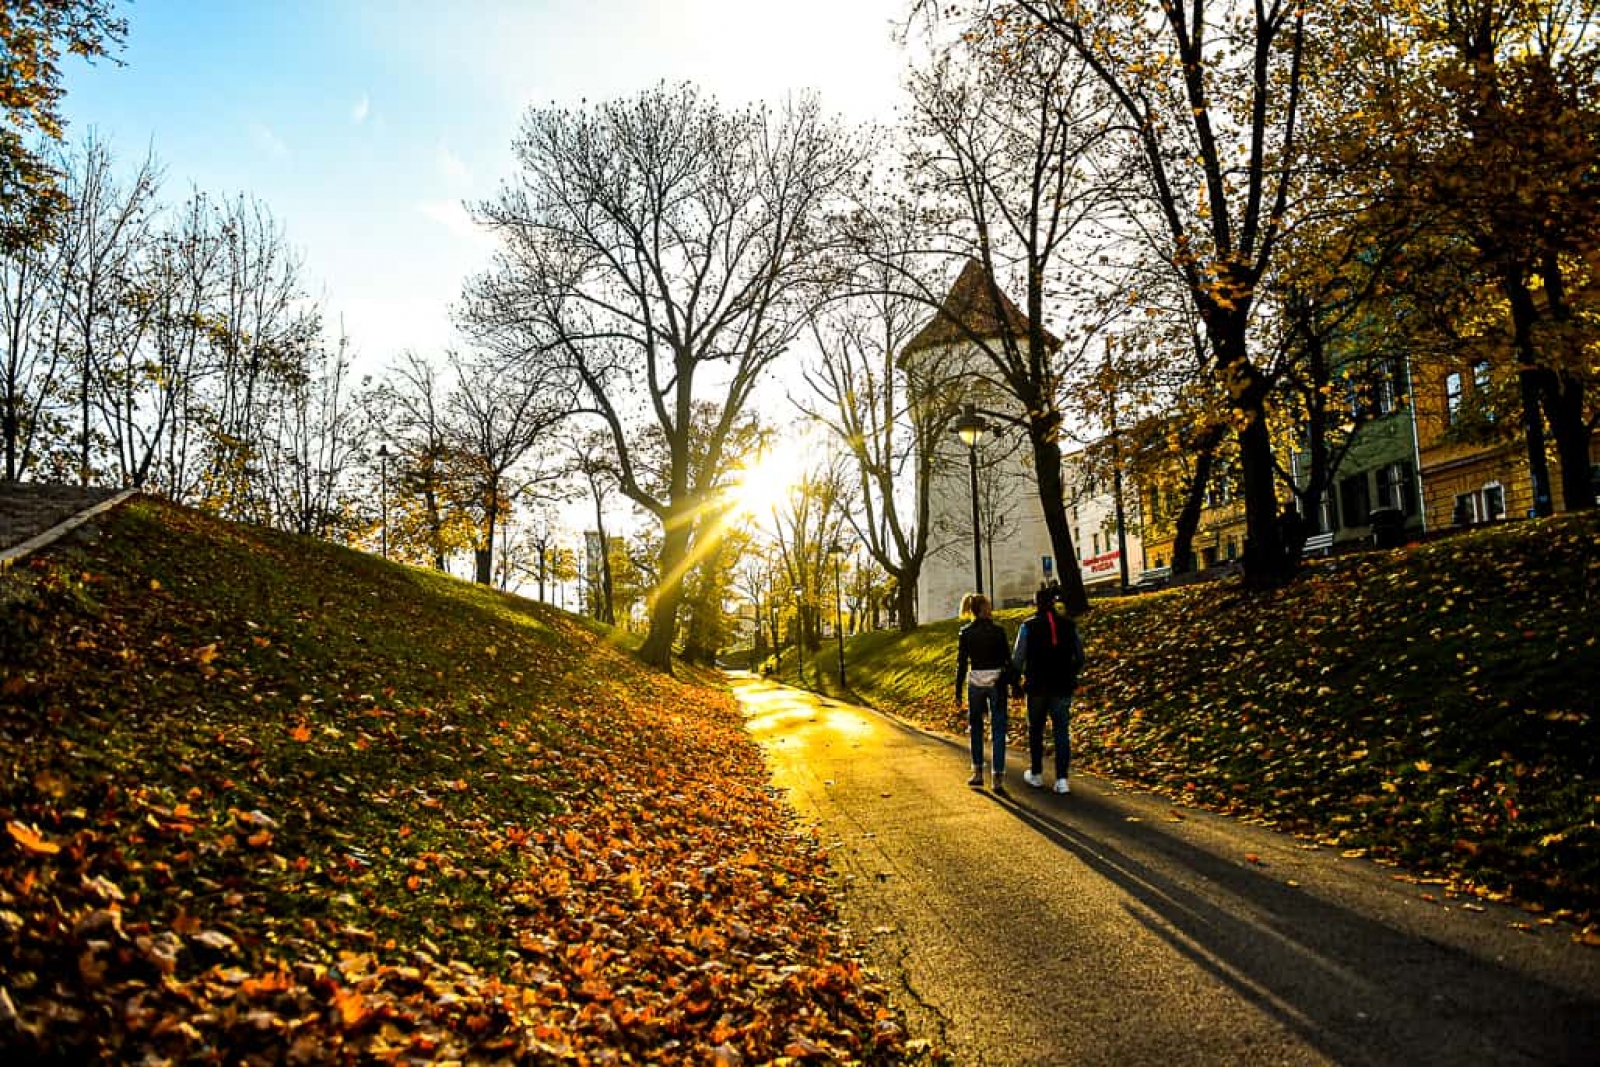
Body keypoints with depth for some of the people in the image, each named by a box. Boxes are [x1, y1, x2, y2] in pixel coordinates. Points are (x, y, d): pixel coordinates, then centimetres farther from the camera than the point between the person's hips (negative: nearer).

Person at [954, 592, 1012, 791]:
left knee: (976, 727, 17)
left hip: (975, 683, 2)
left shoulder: (965, 633, -3)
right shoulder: (998, 630, -7)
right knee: (998, 729, 2)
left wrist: (958, 693, 3)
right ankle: (998, 777, -3)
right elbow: (1007, 660, -5)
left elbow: (961, 664, -2)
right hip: (996, 682, -2)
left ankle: (978, 772, 21)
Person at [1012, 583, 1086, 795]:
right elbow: (1080, 658, 9)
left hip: (1037, 686, -2)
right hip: (1063, 687, 2)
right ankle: (1062, 780, -3)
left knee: (1035, 730, 14)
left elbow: (1017, 659, -6)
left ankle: (1036, 775, 26)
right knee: (1062, 732, 4)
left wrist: (1019, 675, 12)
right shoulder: (1069, 624, 3)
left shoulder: (1028, 625, -5)